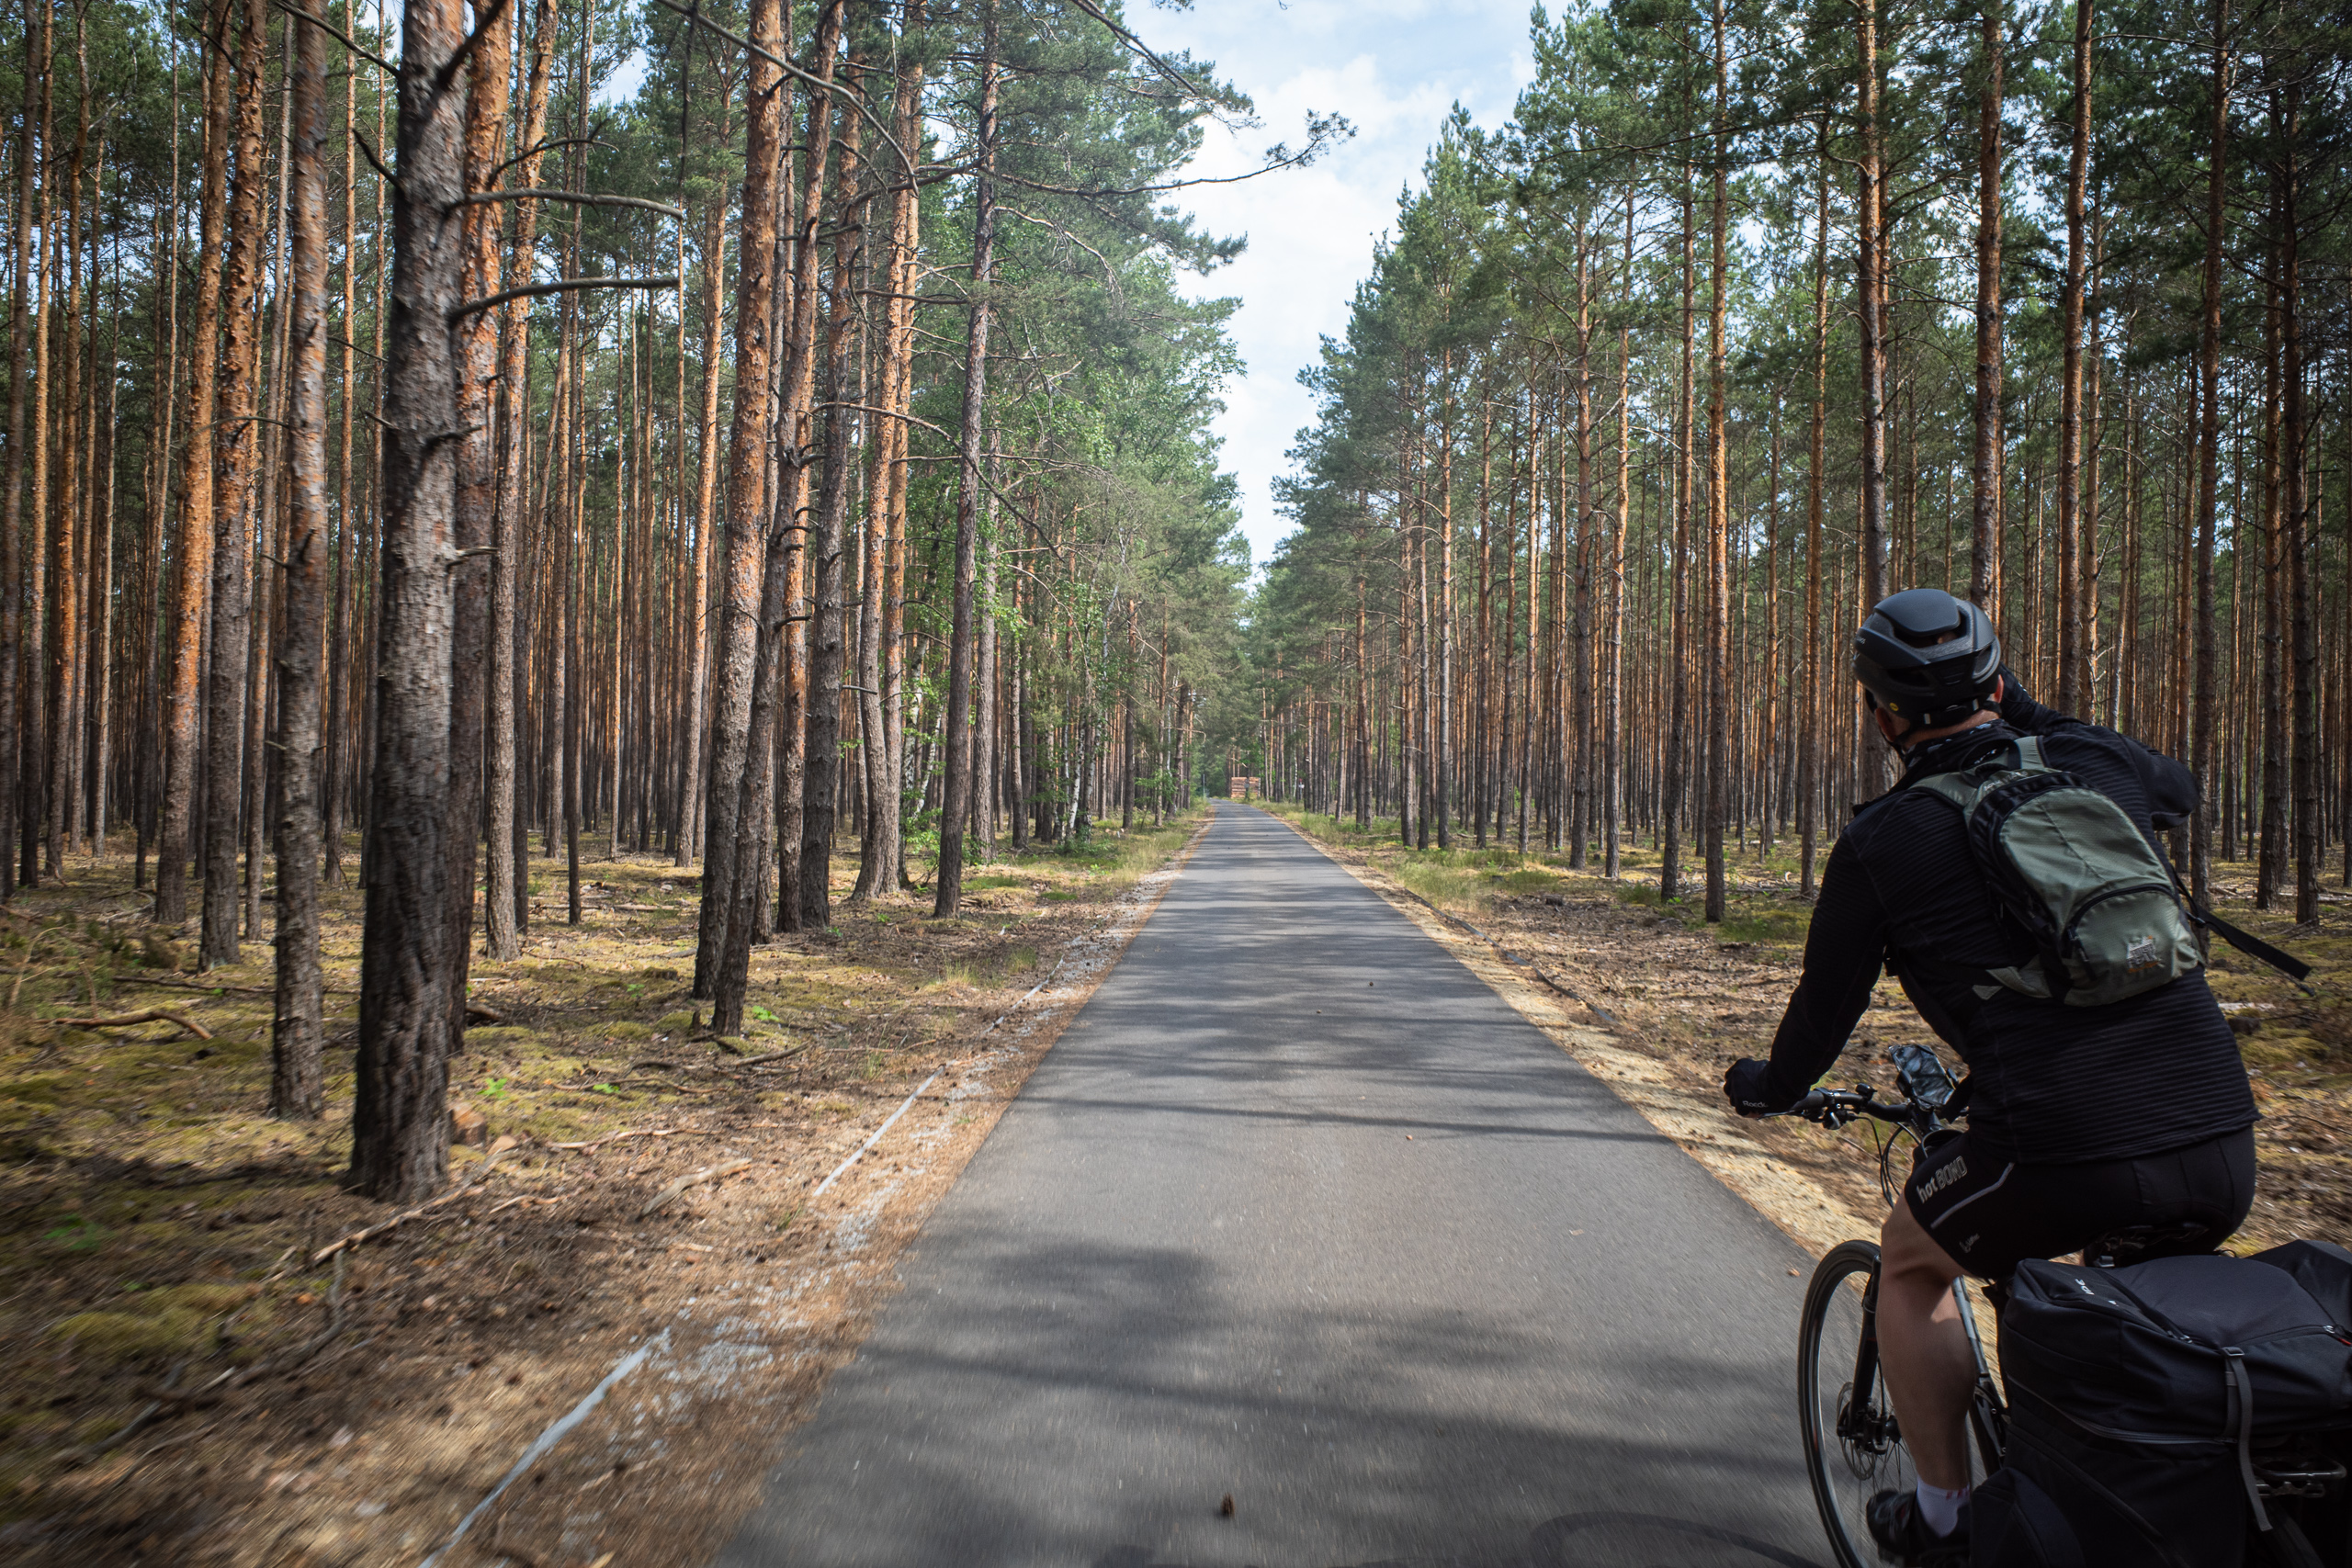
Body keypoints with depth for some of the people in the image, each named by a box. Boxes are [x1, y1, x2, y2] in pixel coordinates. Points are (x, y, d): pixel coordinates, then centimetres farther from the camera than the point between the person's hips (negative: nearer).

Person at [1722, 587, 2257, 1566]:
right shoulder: (2102, 765, 10)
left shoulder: (1880, 841, -1)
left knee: (1911, 1260, 25)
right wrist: (2033, 719, 39)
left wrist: (1766, 1088, 30)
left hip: (2062, 1157, -5)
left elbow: (1824, 1014, 10)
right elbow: (2182, 791, 37)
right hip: (2225, 1151, 6)